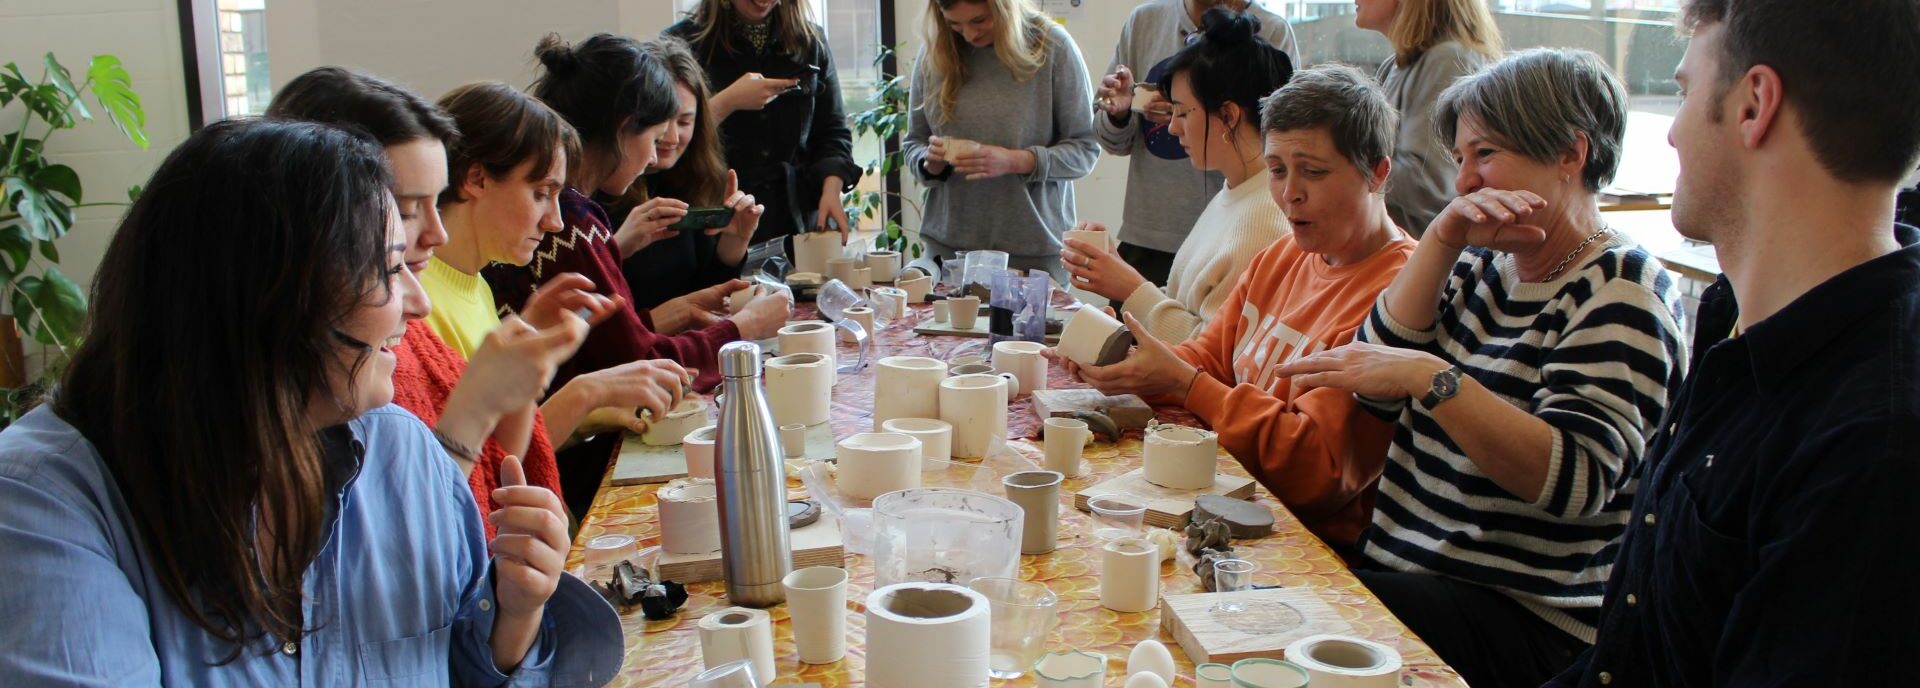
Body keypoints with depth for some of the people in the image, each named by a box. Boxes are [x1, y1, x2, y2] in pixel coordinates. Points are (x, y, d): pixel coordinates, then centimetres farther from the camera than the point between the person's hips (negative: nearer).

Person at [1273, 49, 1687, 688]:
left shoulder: (1621, 290, -10)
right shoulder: (1486, 264, 14)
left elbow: (1577, 480, -23)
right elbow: (1379, 386, 1)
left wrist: (1432, 377, -33)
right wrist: (1442, 241, -6)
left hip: (1524, 616, -7)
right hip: (1401, 558, 7)